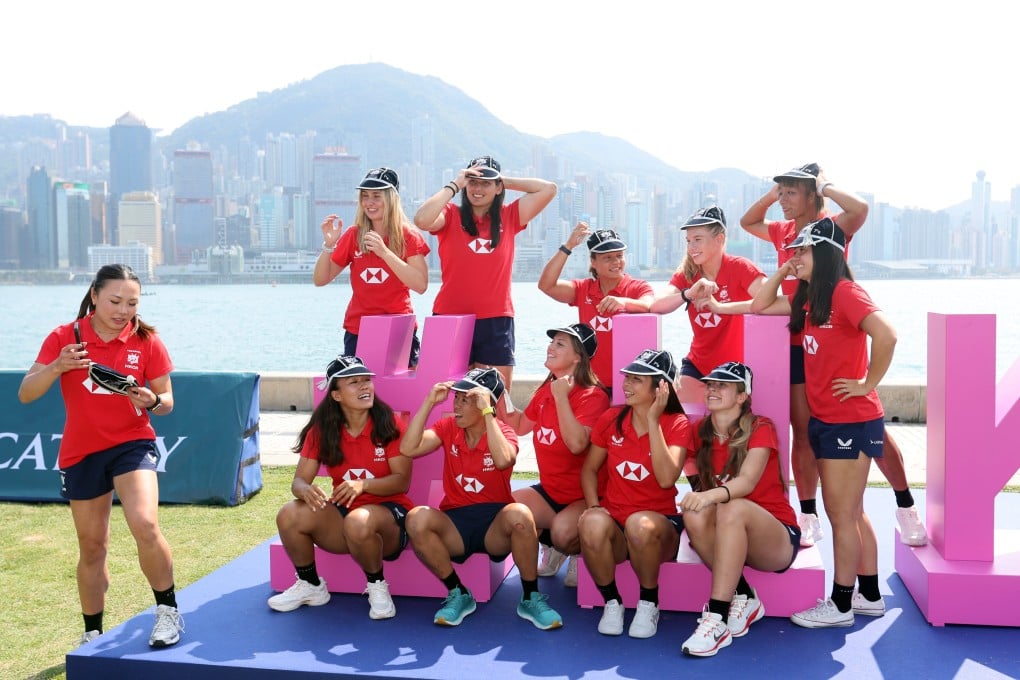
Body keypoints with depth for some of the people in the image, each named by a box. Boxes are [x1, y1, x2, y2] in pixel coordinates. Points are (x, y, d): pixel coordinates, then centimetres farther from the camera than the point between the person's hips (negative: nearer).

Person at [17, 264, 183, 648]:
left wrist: (151, 401, -23)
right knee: (92, 548, 13)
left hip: (132, 444, -2)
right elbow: (25, 394, -8)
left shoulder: (146, 341, -6)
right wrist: (57, 367, -26)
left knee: (144, 525, -25)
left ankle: (168, 611, -6)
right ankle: (93, 634, 31)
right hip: (80, 453, 2)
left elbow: (166, 401, 0)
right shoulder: (65, 338, -5)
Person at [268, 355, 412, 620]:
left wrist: (362, 484, -30)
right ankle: (311, 586, 4)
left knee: (358, 522, -38)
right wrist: (306, 491, -29)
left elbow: (402, 480, -12)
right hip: (341, 514, 4)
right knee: (289, 515, -21)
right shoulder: (321, 431, 1)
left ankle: (376, 586, -8)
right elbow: (299, 480, -3)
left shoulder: (389, 424, -9)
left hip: (387, 513, -4)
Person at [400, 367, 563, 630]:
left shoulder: (504, 433, -4)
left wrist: (486, 411, -26)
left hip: (495, 523, -2)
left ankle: (530, 599, -13)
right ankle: (458, 594, -9)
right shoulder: (448, 427, 4)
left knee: (520, 515, -36)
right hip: (455, 524, 2)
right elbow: (408, 449, -12)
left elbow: (503, 461, -29)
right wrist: (429, 402, -14)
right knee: (416, 518, -29)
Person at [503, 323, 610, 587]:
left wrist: (561, 397, -27)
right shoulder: (545, 390, 5)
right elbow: (520, 426, 21)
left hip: (583, 496, -7)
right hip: (549, 490, 7)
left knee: (562, 532, -35)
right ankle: (551, 546, 12)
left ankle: (581, 551, 5)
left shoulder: (593, 396, -17)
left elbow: (577, 444, -33)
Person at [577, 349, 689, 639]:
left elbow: (667, 479, -20)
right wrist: (593, 505, -9)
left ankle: (648, 604, -9)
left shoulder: (676, 424, -5)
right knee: (592, 523, -34)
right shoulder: (611, 419, 3)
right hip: (614, 520, 2)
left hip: (659, 523, -2)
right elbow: (589, 469, 10)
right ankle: (611, 602, -8)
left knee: (641, 524, -38)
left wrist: (653, 421, -21)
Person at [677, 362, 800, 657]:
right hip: (728, 536, 4)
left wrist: (712, 495, -46)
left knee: (733, 509, -36)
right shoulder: (699, 431, 3)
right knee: (695, 514, -29)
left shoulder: (760, 429, -11)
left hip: (778, 539, -4)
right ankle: (744, 600, -15)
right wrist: (698, 498, -23)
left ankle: (716, 619, -37)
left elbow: (747, 481, -28)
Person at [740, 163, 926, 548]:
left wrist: (825, 186, -13)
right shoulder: (783, 232, 10)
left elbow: (860, 209, -29)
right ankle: (809, 519, 17)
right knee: (803, 433, 7)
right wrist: (772, 194, 10)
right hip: (798, 344, 5)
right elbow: (747, 222, 26)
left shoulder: (832, 227, -8)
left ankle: (906, 509, 15)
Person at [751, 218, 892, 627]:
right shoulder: (809, 298, 11)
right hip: (826, 420, 9)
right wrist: (783, 271, 7)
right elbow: (760, 307, 16)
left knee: (842, 515, 0)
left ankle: (840, 606, 12)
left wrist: (868, 383, -19)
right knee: (850, 514, 17)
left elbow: (886, 335, -29)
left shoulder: (844, 292, -16)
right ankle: (870, 596, 29)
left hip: (852, 421, -9)